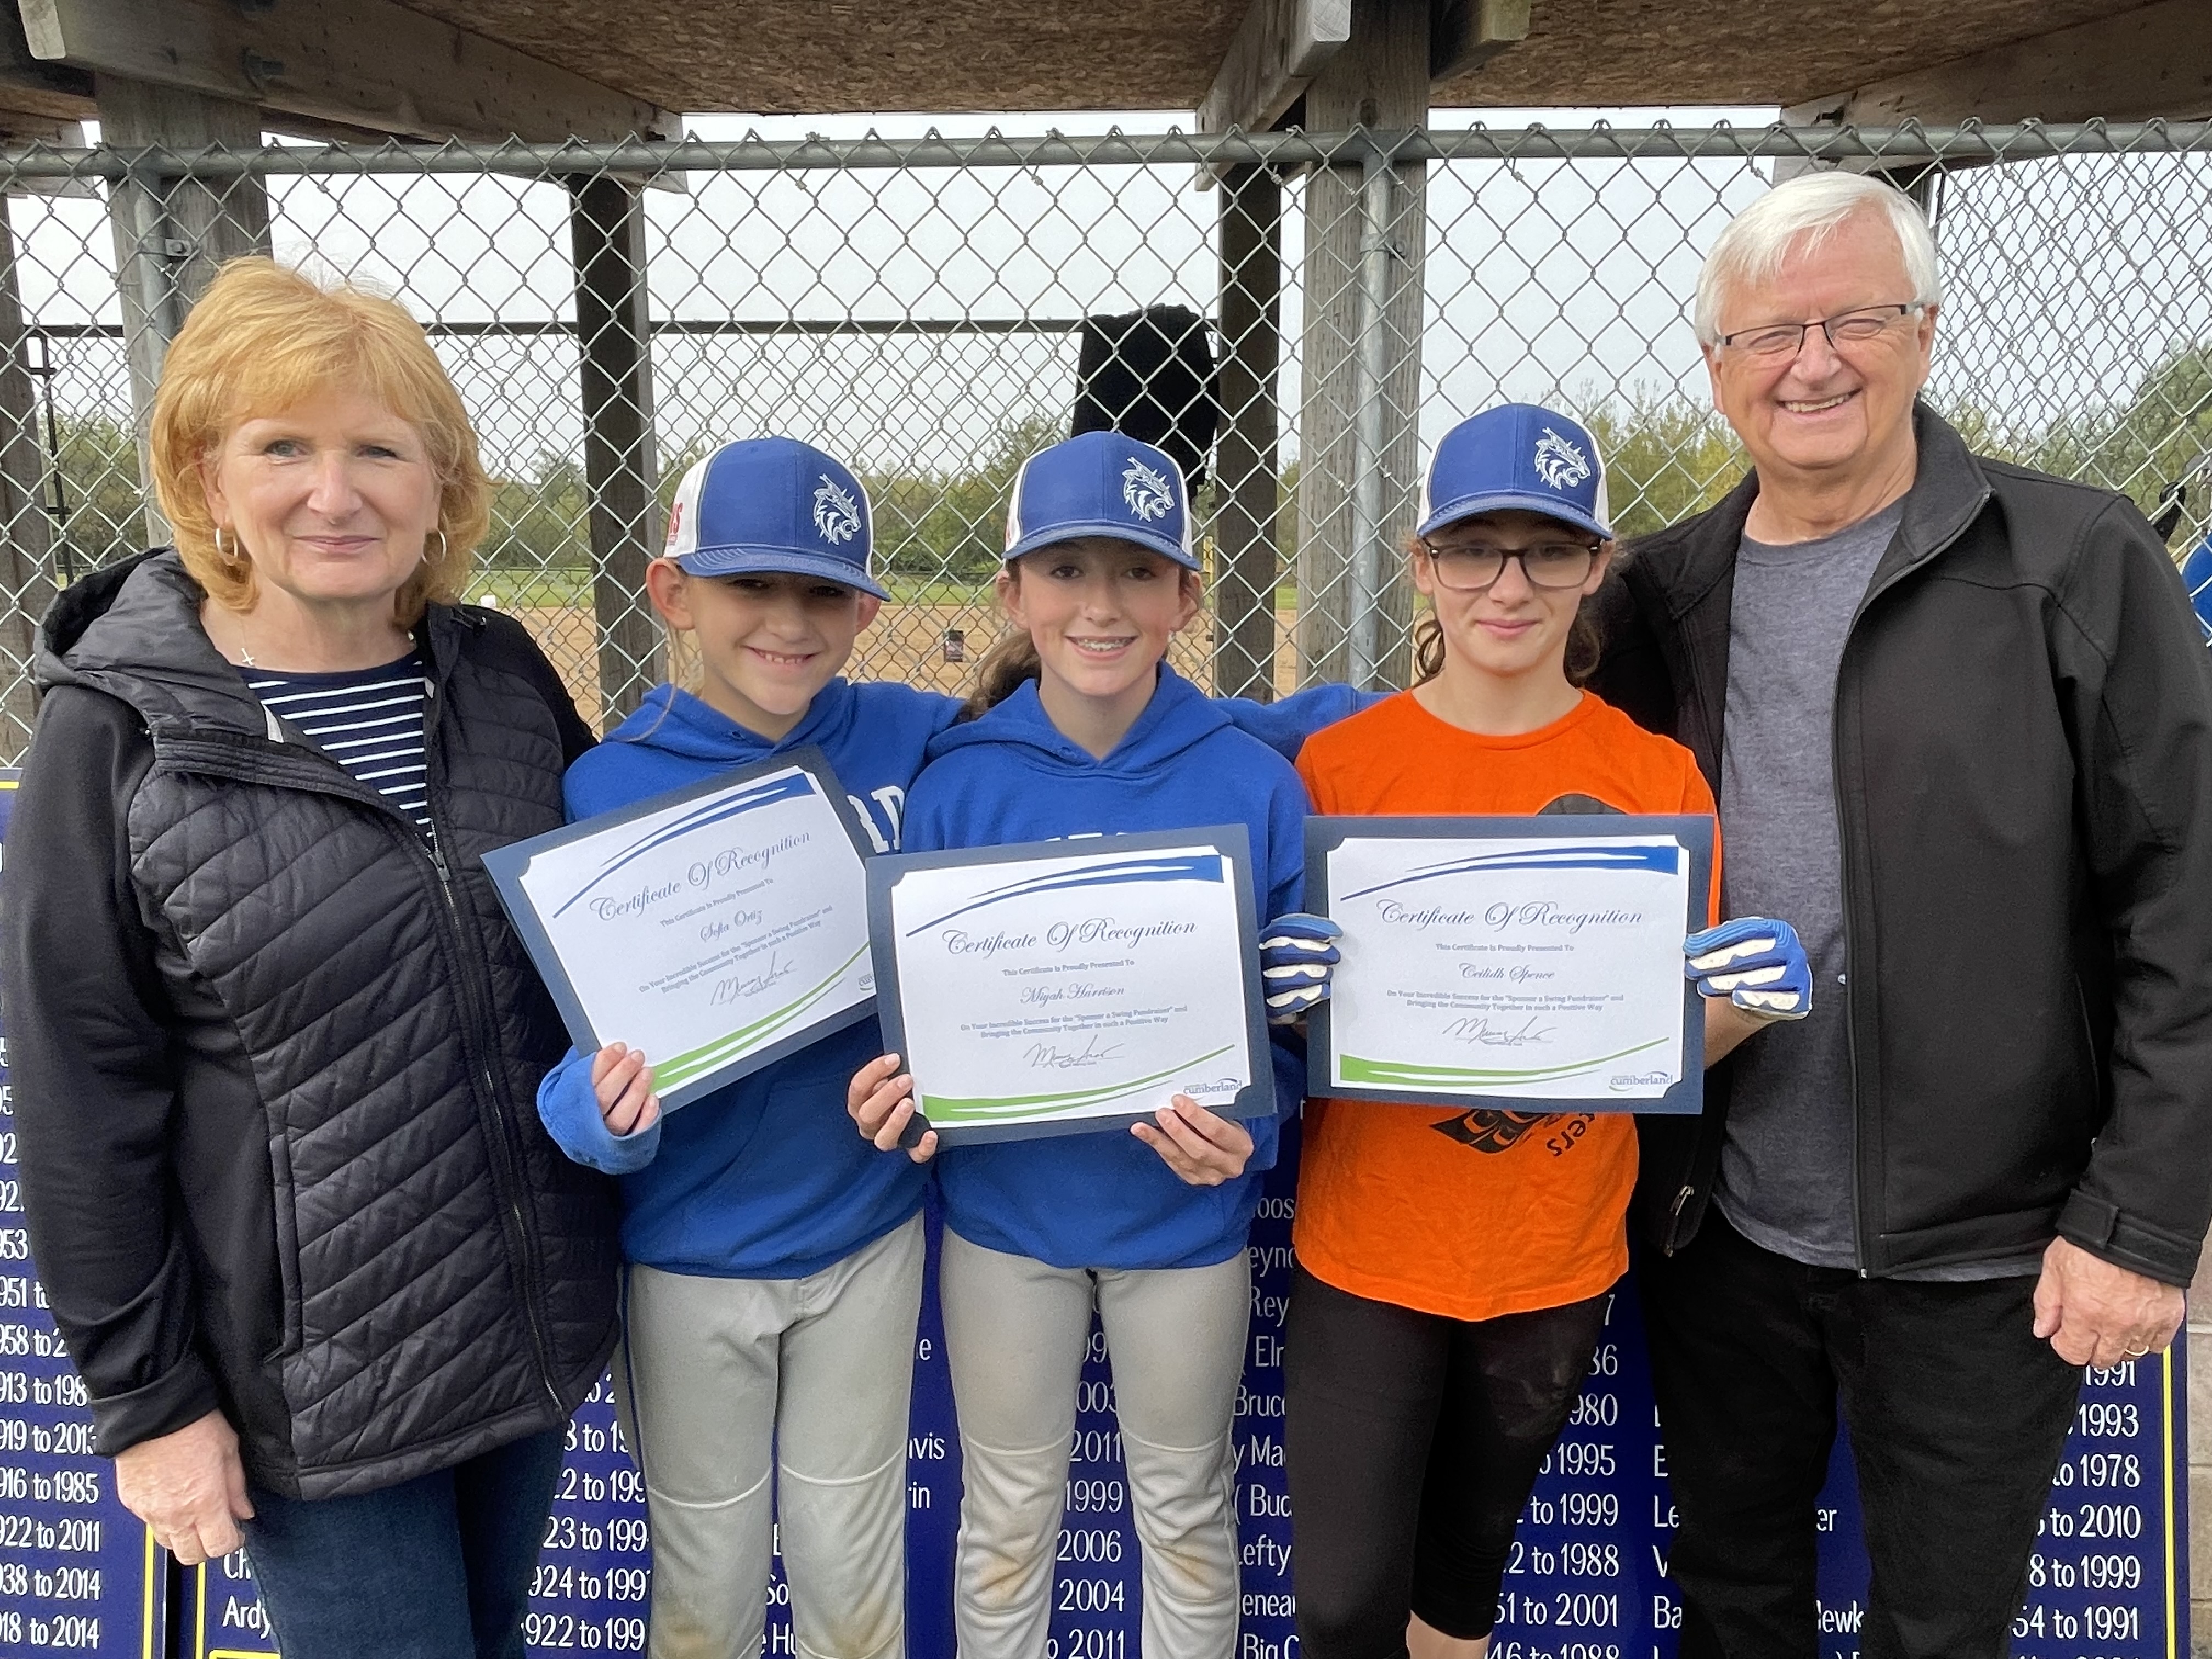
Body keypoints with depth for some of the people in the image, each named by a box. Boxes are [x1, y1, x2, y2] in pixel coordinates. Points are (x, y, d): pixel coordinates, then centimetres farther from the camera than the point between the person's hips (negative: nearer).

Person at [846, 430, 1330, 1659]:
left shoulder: (1255, 786, -13)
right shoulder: (956, 785, -10)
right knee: (1008, 1512, 20)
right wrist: (904, 1084, -19)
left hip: (1185, 1218, 0)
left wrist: (1247, 1127, -24)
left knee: (1185, 1507, 21)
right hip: (1004, 1204, 1)